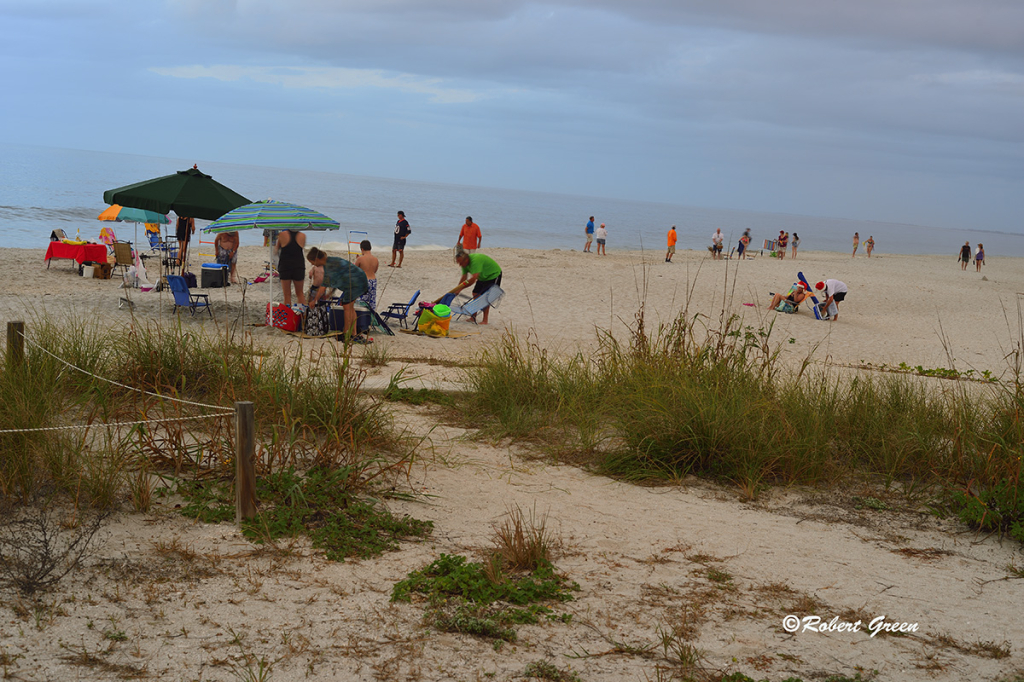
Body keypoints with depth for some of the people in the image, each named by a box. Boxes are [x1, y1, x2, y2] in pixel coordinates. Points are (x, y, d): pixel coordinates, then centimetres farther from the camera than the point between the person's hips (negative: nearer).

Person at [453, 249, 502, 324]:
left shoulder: (476, 260, -38)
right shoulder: (465, 263, -9)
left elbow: (473, 279, -42)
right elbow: (464, 277, -2)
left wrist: (460, 288, -38)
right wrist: (457, 289, -10)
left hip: (493, 275, -8)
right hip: (483, 277, 8)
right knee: (476, 294, 2)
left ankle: (485, 320, -12)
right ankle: (474, 317, 12)